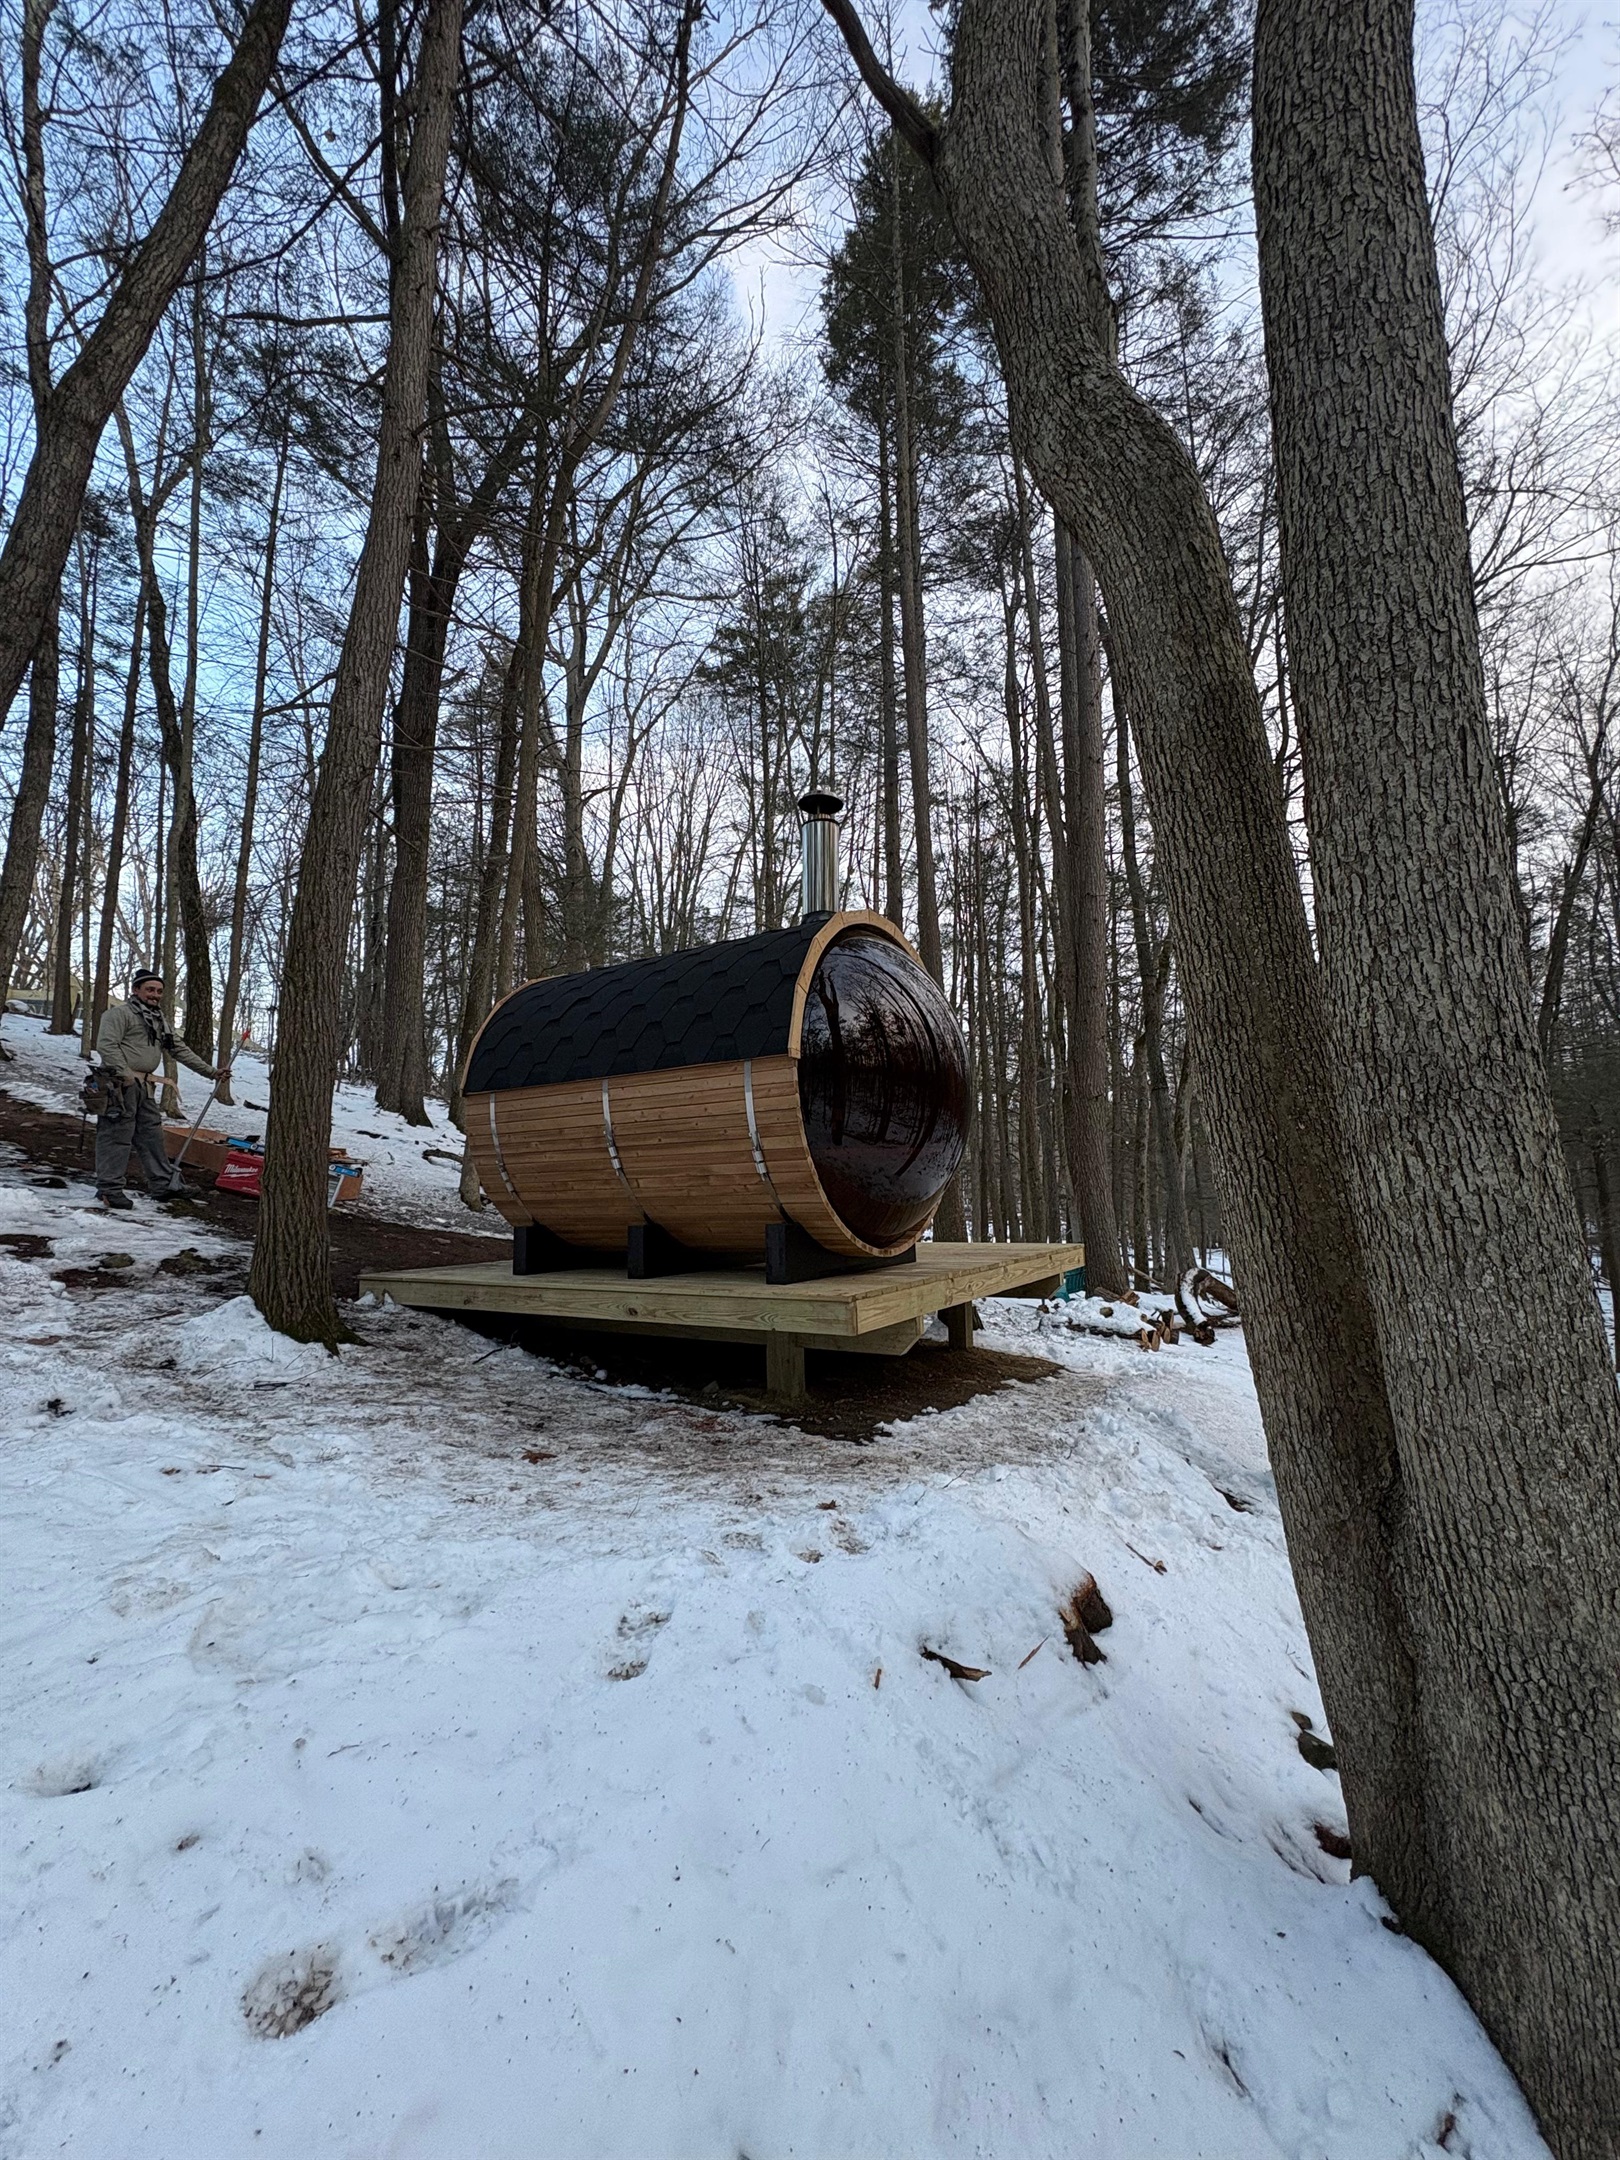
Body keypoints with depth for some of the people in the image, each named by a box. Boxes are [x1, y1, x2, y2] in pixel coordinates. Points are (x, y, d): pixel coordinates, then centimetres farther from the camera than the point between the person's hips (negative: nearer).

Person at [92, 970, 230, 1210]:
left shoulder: (159, 1021, 22)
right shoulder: (120, 1012, -5)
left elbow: (181, 1050, 23)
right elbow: (106, 1044, -16)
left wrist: (211, 1072, 19)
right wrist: (125, 1074, -21)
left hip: (143, 1086, 9)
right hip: (120, 1084, -9)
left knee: (151, 1133, 13)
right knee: (117, 1135, -7)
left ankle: (162, 1182, 22)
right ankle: (109, 1188, -2)